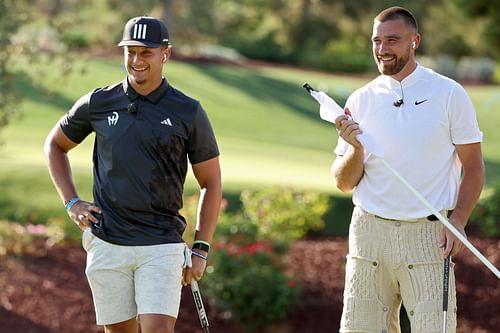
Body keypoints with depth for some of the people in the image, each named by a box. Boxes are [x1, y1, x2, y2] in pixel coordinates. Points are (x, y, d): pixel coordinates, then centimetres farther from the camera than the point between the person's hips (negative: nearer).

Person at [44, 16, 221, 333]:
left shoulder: (188, 112, 0)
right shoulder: (98, 103, 4)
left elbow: (211, 183, 6)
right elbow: (55, 145, 21)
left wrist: (201, 249, 1)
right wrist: (72, 203, 9)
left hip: (162, 247, -2)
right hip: (107, 244, 2)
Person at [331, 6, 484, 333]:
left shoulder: (449, 94, 1)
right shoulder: (361, 100, 8)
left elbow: (473, 167, 3)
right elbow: (344, 182, 8)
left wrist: (458, 221, -11)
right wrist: (355, 148, -13)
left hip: (427, 233, -3)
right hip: (369, 230, 3)